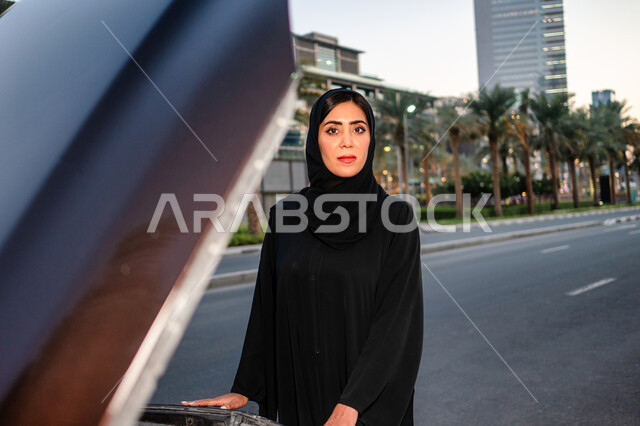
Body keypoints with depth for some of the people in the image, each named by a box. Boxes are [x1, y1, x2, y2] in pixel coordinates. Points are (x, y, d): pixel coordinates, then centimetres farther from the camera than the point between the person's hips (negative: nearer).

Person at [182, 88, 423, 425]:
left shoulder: (396, 217, -7)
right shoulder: (284, 216, 2)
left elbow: (396, 318, -14)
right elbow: (267, 310, 7)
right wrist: (244, 390, 5)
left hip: (372, 396, -2)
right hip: (299, 395, 3)